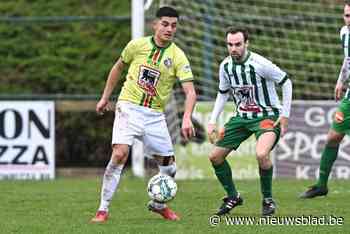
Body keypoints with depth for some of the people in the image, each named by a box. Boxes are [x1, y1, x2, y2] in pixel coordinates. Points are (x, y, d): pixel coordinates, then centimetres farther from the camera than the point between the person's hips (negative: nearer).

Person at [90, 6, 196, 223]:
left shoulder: (177, 57, -5)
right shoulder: (137, 45, -2)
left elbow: (190, 91, -14)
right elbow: (118, 67, 16)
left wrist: (187, 118, -30)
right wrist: (105, 98, 17)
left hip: (154, 115, 2)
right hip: (129, 108, -2)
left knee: (169, 167, 5)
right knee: (119, 155, -21)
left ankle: (158, 204, 34)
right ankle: (103, 210, -14)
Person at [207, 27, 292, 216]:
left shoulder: (259, 64, -22)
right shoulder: (225, 66, -3)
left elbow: (286, 82, -10)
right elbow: (223, 93, 13)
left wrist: (285, 115, -12)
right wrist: (212, 122, 6)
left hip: (267, 116, -7)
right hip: (242, 117, 7)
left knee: (261, 154, -32)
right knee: (215, 156, 2)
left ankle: (267, 199, -9)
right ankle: (233, 197, 23)